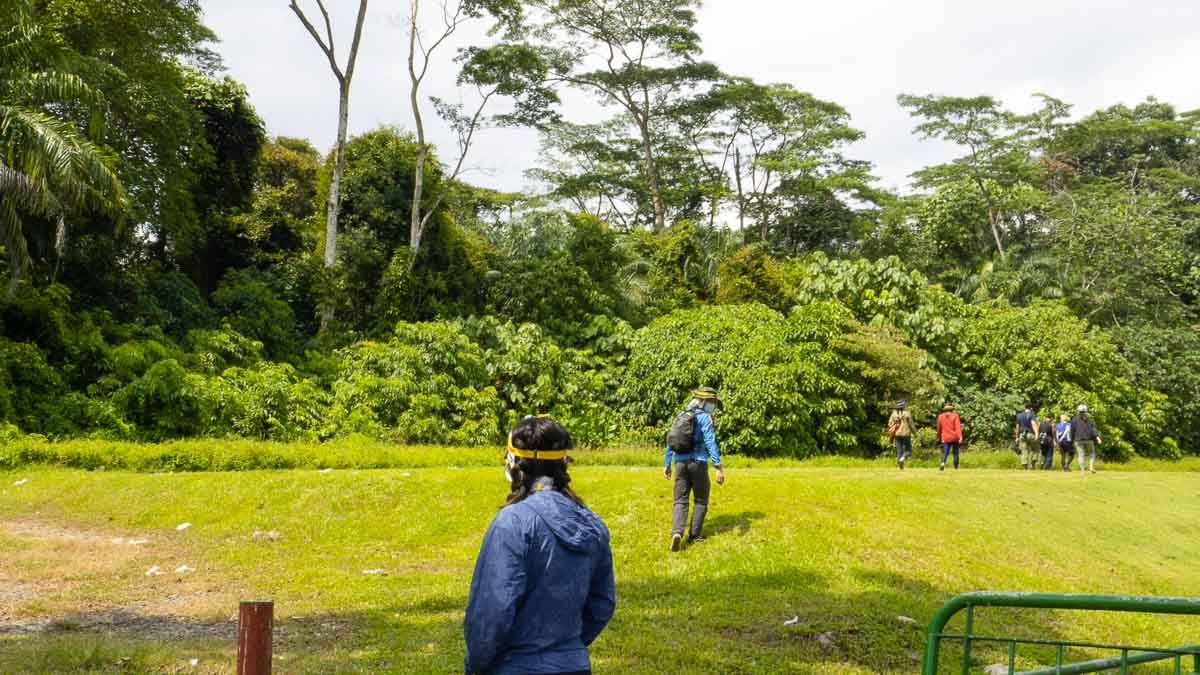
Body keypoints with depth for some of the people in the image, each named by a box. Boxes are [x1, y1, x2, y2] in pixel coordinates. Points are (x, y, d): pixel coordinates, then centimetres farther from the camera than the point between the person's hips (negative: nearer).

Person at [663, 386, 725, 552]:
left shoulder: (680, 416, 12)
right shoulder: (704, 417, -8)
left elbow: (669, 442, 15)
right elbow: (711, 443, -17)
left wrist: (666, 464, 23)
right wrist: (719, 467, -19)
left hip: (681, 463, 5)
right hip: (698, 463, -5)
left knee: (680, 501, 4)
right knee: (700, 500, 13)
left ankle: (677, 532, -17)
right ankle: (695, 534, 16)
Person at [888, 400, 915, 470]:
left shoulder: (894, 413, 3)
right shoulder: (907, 413, -7)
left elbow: (890, 424, 1)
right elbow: (911, 424, -6)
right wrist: (914, 432, 8)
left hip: (897, 435, 3)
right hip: (906, 434, -3)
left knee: (899, 451, 9)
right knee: (908, 450, 7)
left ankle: (901, 467, 4)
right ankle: (903, 458, -22)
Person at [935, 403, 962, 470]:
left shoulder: (940, 417, 5)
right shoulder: (955, 416, -2)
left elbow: (939, 428, 13)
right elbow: (958, 427, -12)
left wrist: (939, 437, 26)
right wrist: (960, 437, -19)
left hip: (945, 438, 1)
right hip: (954, 437, -1)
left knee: (945, 452, -4)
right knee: (955, 452, 12)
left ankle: (943, 463, -31)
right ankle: (956, 467, 18)